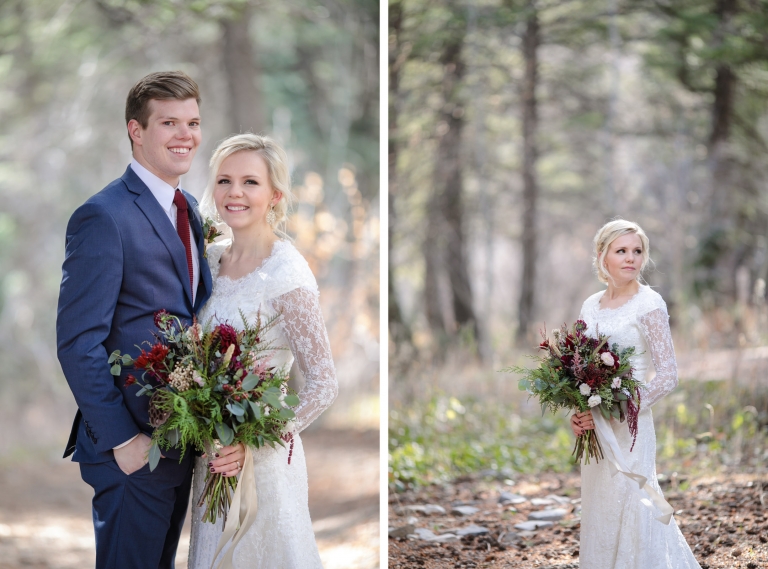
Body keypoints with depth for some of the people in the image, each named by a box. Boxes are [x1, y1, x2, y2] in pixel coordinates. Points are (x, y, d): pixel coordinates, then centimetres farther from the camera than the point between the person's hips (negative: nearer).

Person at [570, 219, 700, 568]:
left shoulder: (649, 305, -8)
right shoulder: (591, 306, 10)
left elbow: (667, 376, -12)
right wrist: (576, 414, -4)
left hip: (628, 428, -6)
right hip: (594, 430, 6)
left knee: (627, 510, -4)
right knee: (597, 511, 10)